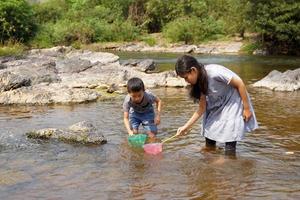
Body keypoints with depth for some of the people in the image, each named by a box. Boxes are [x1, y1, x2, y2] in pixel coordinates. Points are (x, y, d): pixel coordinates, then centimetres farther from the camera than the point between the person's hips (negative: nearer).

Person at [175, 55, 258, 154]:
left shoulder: (214, 72, -30)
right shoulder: (199, 81, -6)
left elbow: (240, 84, -23)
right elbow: (202, 107, -2)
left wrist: (246, 108, -17)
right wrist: (187, 126, -5)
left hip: (233, 103, -7)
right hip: (218, 107, 7)